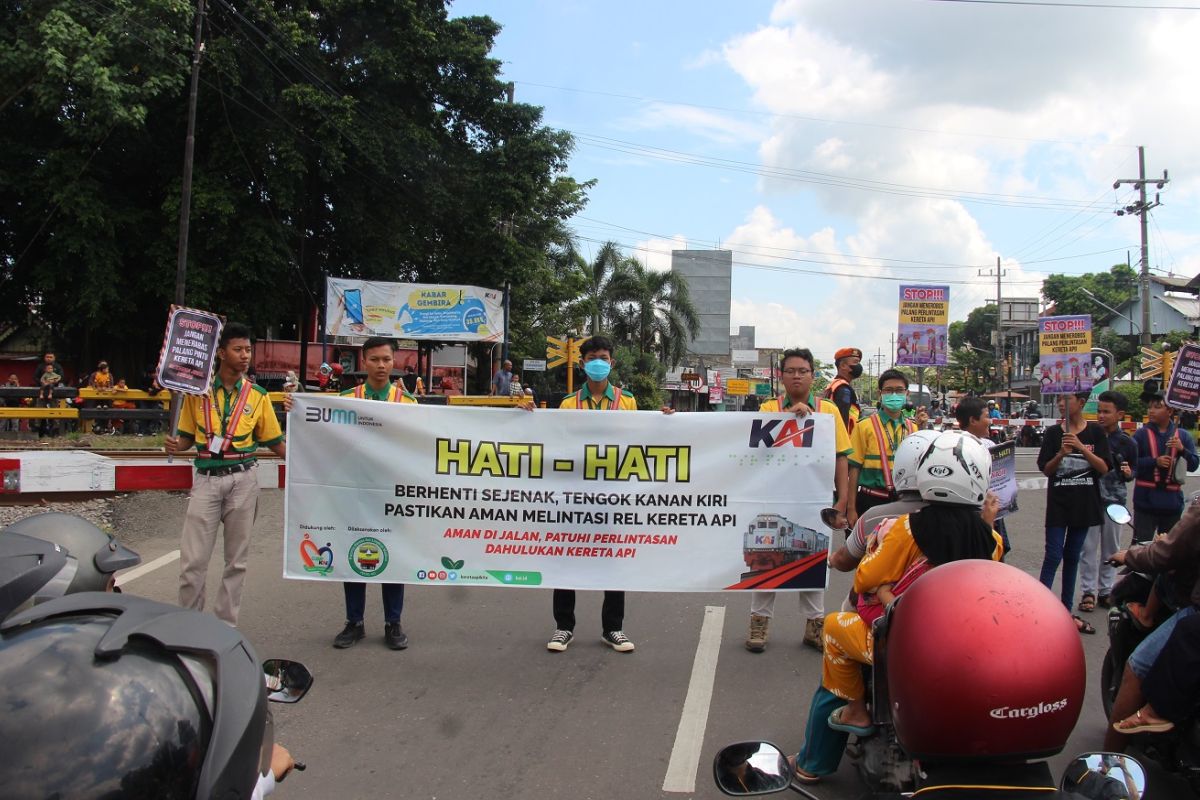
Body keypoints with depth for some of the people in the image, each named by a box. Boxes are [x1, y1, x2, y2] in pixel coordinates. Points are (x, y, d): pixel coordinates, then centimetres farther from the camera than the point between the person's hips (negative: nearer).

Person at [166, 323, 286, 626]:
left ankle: (226, 624, 19)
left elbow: (274, 441, 5)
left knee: (236, 559, 7)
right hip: (207, 478, 0)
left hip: (242, 479, 0)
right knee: (193, 559, 1)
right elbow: (187, 436, 10)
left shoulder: (257, 395, 3)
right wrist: (175, 446, -12)